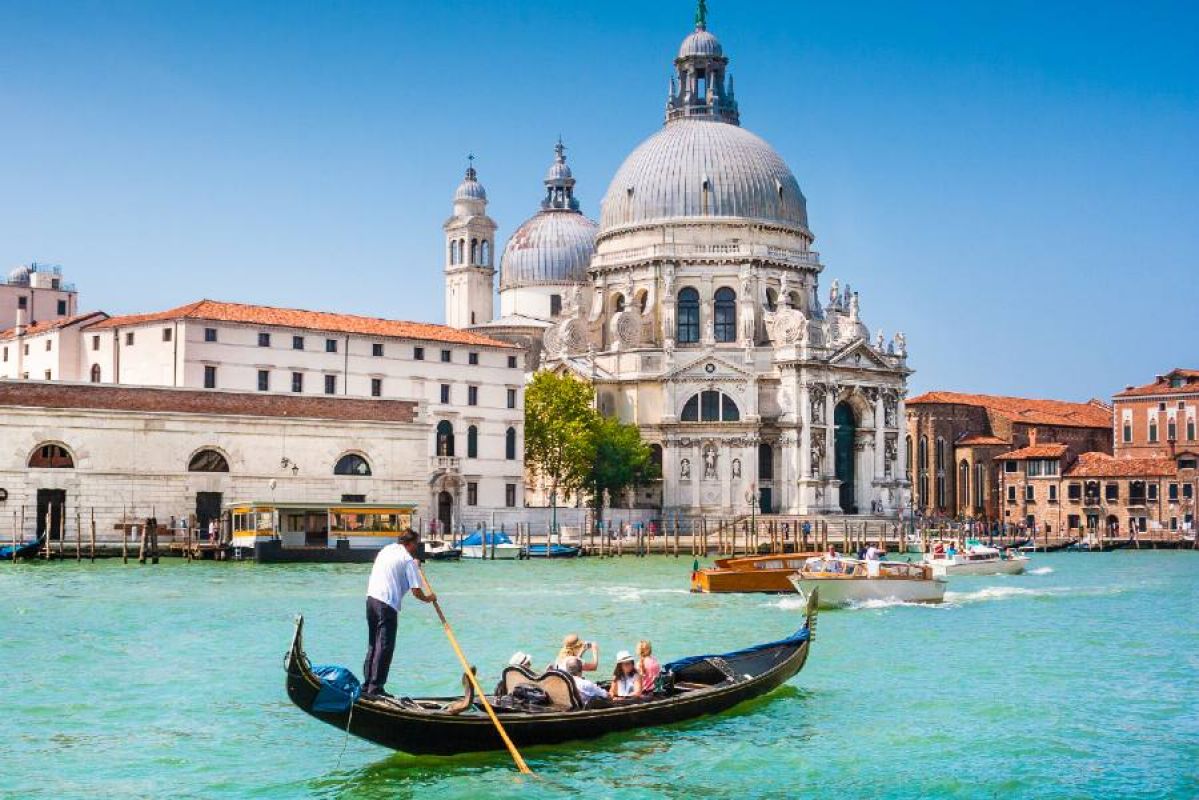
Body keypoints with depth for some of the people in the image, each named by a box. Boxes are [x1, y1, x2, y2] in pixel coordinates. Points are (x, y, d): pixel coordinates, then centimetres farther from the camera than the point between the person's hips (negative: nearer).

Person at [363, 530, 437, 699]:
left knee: (373, 645, 17)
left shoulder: (387, 549, 17)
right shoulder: (408, 560, -6)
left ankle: (367, 685, 19)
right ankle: (375, 688, -4)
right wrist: (429, 598, 13)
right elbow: (416, 592, -9)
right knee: (385, 647, -3)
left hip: (371, 598, 8)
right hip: (387, 604, -8)